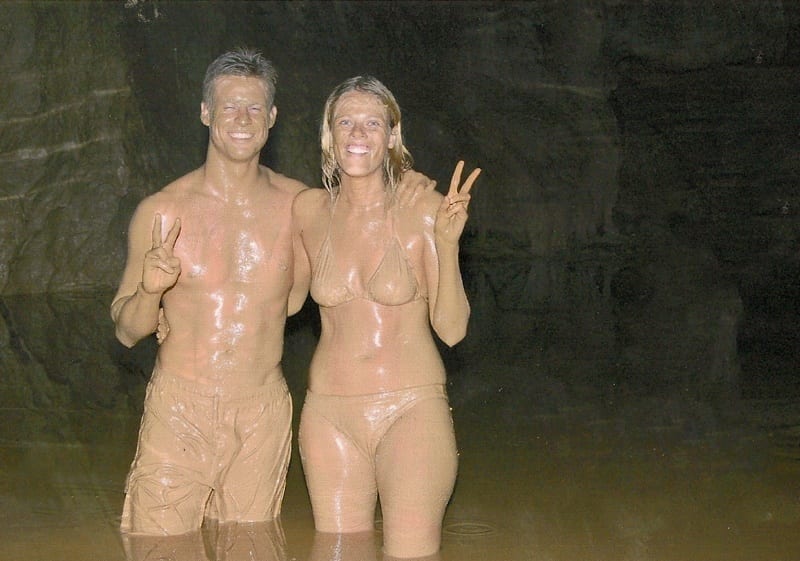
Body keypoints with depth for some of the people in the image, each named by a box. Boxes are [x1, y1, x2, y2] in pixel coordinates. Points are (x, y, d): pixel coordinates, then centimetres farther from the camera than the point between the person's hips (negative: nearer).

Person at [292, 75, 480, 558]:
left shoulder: (424, 210, -8)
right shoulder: (308, 210, 1)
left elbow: (452, 328, -8)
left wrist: (447, 244, -19)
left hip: (411, 410, -3)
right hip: (330, 412, 3)